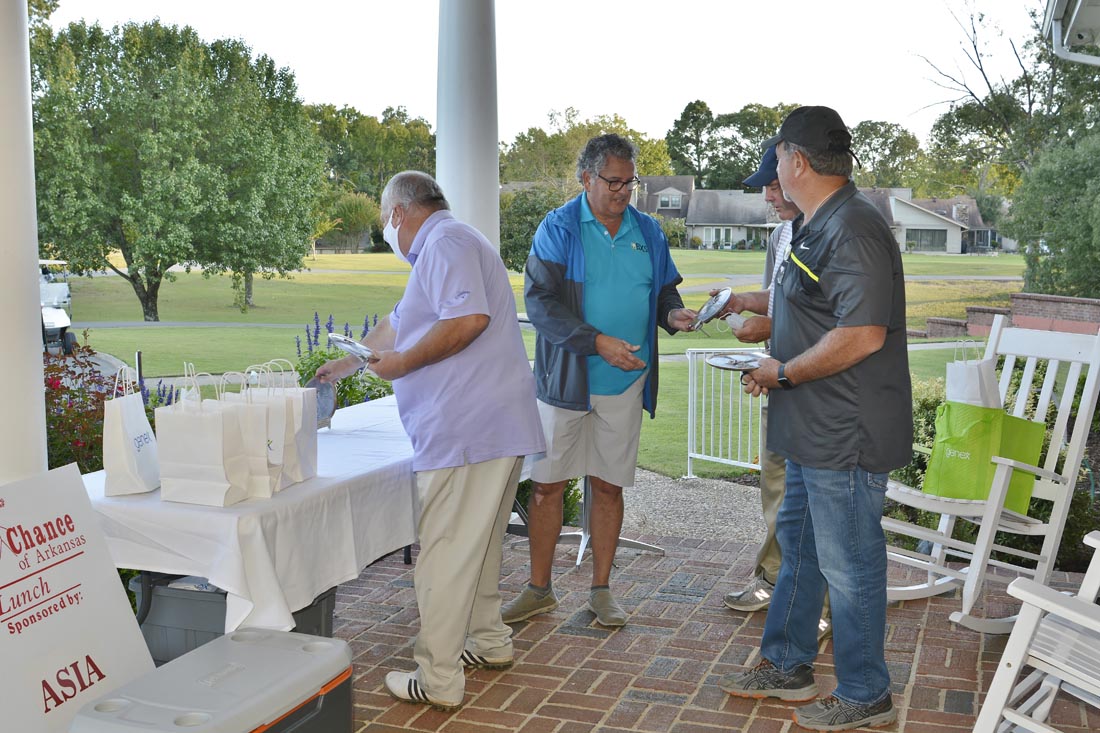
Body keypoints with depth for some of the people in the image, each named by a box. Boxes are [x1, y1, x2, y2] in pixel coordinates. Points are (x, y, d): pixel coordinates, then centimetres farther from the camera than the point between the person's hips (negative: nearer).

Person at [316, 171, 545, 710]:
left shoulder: (445, 243, -9)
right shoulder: (444, 246, 26)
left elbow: (468, 319, -25)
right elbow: (398, 324, 37)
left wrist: (403, 363, -13)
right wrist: (346, 364, 46)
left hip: (467, 430, -11)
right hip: (495, 426, 11)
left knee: (445, 553, -4)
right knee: (479, 543, 21)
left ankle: (438, 681, 3)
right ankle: (489, 640, 34)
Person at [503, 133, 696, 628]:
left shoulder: (648, 232, 9)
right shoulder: (558, 229, -5)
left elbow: (664, 291, 18)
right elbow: (540, 303, -13)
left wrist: (673, 314, -7)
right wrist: (597, 342, -22)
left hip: (625, 383, 3)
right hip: (564, 379, -3)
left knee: (609, 486, 9)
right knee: (546, 485, 3)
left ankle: (601, 590, 21)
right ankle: (539, 589, 18)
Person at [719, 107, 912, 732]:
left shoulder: (853, 229, -21)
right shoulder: (821, 227, 13)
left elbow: (861, 335, -29)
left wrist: (784, 372, -18)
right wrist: (748, 305, 35)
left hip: (847, 437, -11)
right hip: (815, 429, 11)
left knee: (849, 564, 2)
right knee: (798, 544, 20)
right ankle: (788, 667, 36)